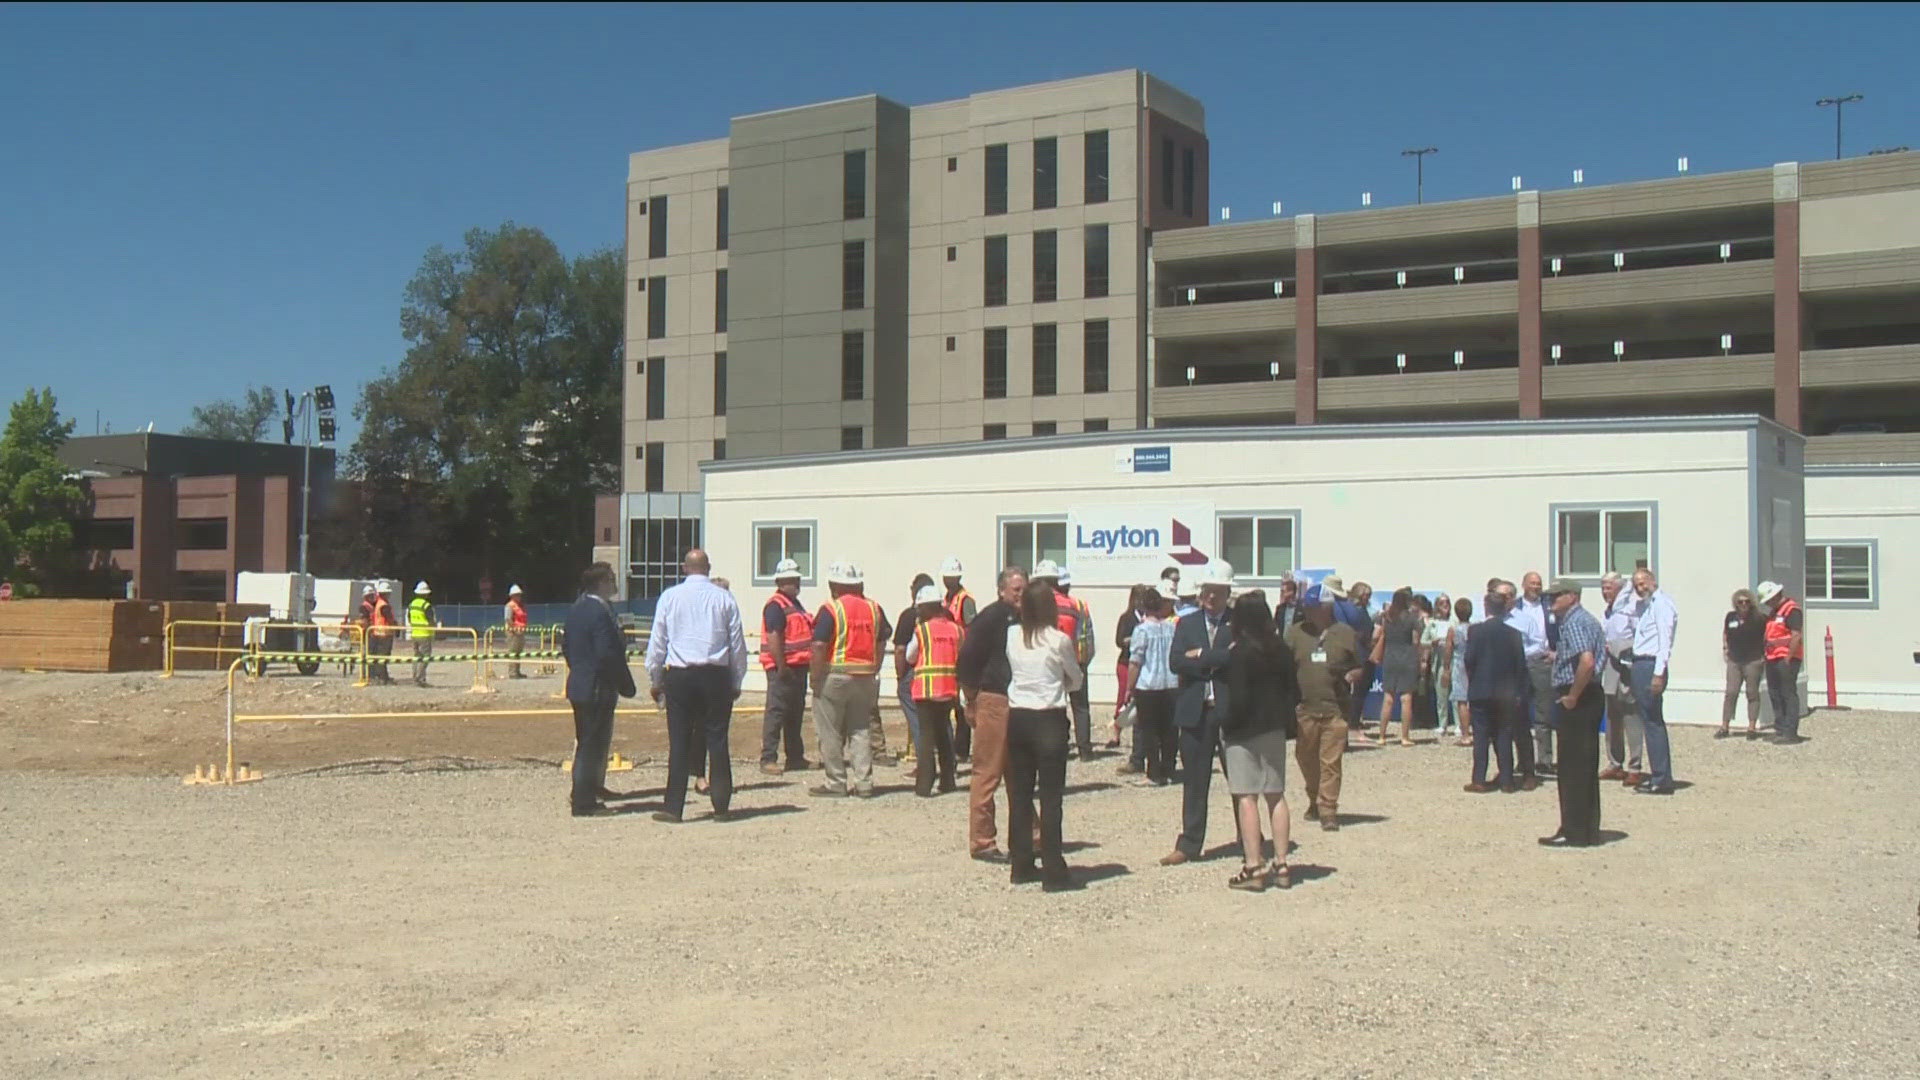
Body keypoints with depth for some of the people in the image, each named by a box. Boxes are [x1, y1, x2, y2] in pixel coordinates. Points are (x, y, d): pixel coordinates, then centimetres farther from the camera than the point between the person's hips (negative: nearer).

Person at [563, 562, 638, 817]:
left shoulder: (576, 608, 10)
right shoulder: (601, 612, -20)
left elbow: (566, 646, 17)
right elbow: (609, 654, -23)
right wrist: (627, 685, -15)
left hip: (578, 686, 10)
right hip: (598, 689, -10)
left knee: (586, 742, 18)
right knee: (592, 745, -3)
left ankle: (584, 794, 25)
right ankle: (584, 803, 1)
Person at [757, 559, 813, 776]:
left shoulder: (796, 604, 19)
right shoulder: (775, 606, -12)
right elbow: (773, 638, -21)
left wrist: (807, 662, 21)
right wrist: (781, 667, -24)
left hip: (798, 667, 10)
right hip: (782, 668, -10)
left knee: (795, 714, 15)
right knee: (776, 713, -9)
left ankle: (796, 758, 22)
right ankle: (768, 759, -9)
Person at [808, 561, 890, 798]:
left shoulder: (830, 609, -11)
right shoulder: (874, 608, 8)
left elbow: (819, 646, -16)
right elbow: (882, 643, 11)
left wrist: (814, 676, -9)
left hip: (834, 675, -5)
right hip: (865, 677, 6)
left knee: (831, 733, 3)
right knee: (861, 730, 11)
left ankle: (836, 783, 4)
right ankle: (864, 782, 9)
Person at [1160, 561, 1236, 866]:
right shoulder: (1186, 624, 11)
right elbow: (1175, 662, -3)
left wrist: (1202, 656, -11)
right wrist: (1217, 662, -12)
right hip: (1195, 712, 3)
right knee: (1194, 781, 8)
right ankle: (1189, 844, 15)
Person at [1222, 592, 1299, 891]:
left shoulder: (1239, 653, -14)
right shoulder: (1281, 650, 4)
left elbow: (1238, 698, -17)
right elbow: (1293, 692, 6)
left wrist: (1228, 725, -5)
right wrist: (1286, 719, 14)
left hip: (1245, 731, -6)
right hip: (1275, 730, 6)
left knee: (1246, 798, -2)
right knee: (1276, 796, 11)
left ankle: (1253, 868, -3)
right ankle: (1280, 865, 14)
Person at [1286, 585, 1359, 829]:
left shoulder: (1345, 633, 5)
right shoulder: (1295, 632, 8)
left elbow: (1359, 668, 13)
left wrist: (1350, 676, -8)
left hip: (1335, 710, -2)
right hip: (1304, 708, 2)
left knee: (1331, 762, -5)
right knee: (1306, 758, 11)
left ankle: (1328, 810, 1)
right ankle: (1314, 801, 31)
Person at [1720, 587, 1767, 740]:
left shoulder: (1758, 618, -5)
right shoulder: (1731, 617, 7)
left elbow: (1767, 637, 2)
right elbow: (1725, 633, 24)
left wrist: (1765, 654, -4)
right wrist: (1725, 648, 13)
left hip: (1753, 661, -3)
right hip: (1734, 661, 3)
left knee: (1752, 693, 3)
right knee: (1730, 693, 1)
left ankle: (1752, 728, 8)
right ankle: (1724, 727, 4)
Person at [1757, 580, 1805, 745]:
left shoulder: (1791, 610, -11)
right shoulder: (1773, 612, 20)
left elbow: (1796, 636, -18)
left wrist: (1788, 659, -19)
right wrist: (1766, 654, 13)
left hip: (1786, 660, -10)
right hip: (1773, 660, 10)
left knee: (1789, 695, -7)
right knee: (1775, 695, 12)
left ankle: (1790, 733, -7)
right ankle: (1780, 729, 19)